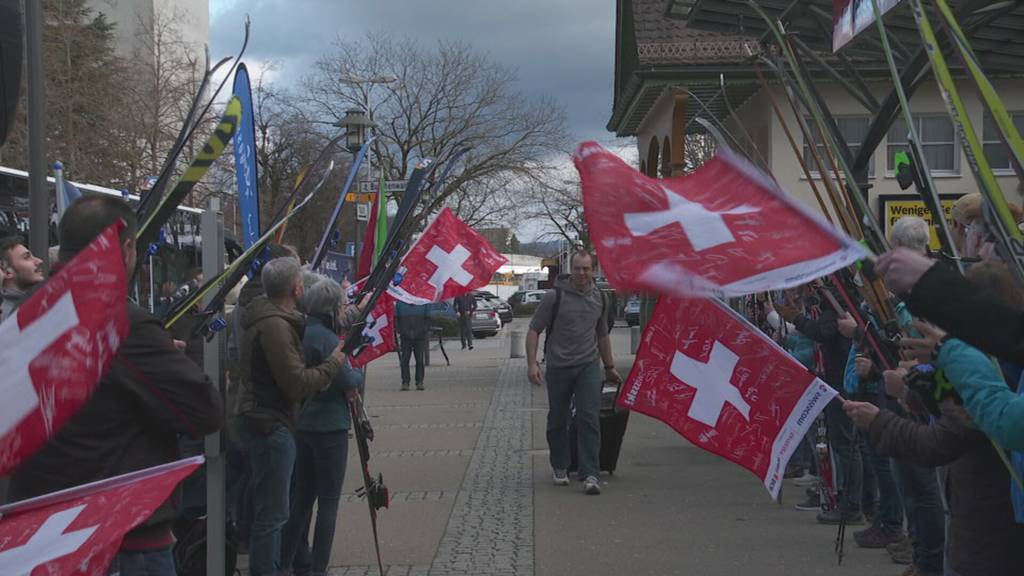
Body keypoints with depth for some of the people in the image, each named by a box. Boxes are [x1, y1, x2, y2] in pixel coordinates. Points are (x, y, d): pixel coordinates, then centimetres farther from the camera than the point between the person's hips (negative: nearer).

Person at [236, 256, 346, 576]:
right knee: (272, 512, -5)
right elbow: (297, 384, -24)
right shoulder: (276, 326, -20)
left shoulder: (264, 318, 12)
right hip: (272, 425, -11)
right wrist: (333, 363, -12)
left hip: (263, 421, 11)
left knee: (271, 509, 20)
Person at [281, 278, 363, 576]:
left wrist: (347, 379, 1)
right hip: (329, 426, -8)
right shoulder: (325, 338, -18)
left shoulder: (301, 332, 6)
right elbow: (348, 381, -19)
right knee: (329, 500, 0)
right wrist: (359, 373, 2)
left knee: (303, 495, 15)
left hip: (300, 425, 8)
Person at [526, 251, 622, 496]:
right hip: (558, 367, -2)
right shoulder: (554, 297, -6)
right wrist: (532, 363, -14)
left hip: (588, 366, 2)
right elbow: (534, 330, -5)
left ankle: (590, 474, -10)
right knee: (558, 420, 10)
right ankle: (559, 467, 29)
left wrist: (609, 367, 24)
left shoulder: (599, 299, 9)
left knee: (589, 419, -9)